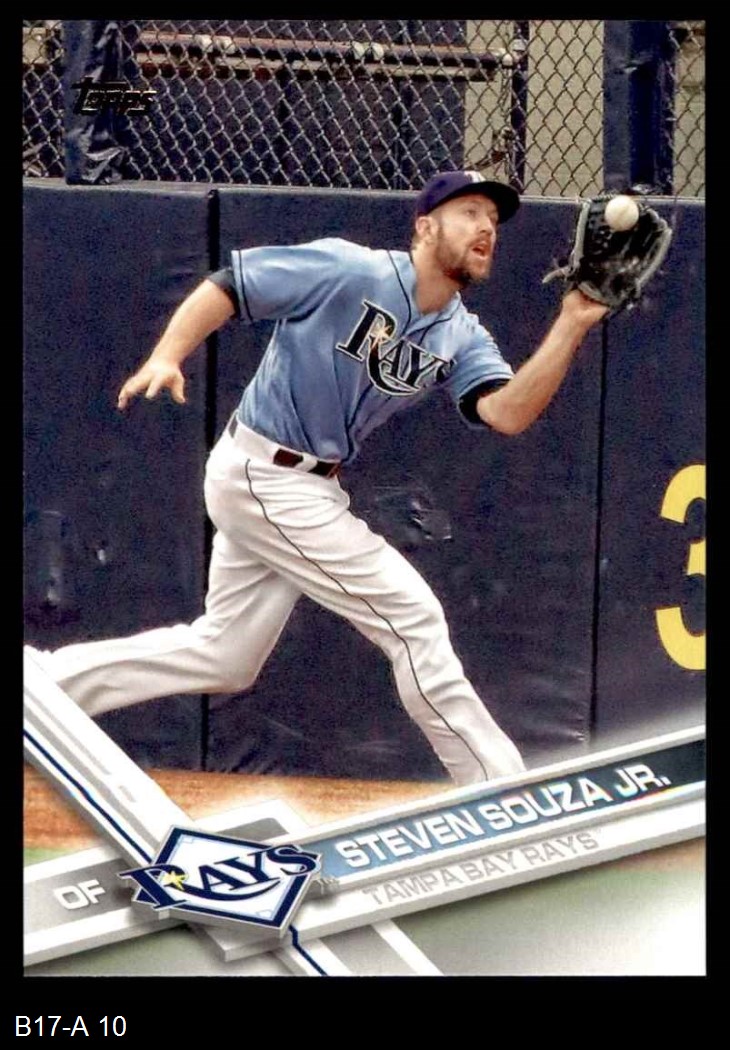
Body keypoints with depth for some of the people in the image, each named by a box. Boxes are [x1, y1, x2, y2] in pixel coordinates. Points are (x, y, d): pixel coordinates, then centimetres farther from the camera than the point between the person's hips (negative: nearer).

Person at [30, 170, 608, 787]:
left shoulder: (461, 338, 4)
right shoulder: (350, 272, -16)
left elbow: (508, 413, -14)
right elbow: (226, 289, -13)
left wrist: (572, 327, -22)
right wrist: (166, 359, -27)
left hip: (310, 489, 9)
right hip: (264, 475, -9)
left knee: (223, 658, 15)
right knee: (411, 614, -9)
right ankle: (501, 790, -1)